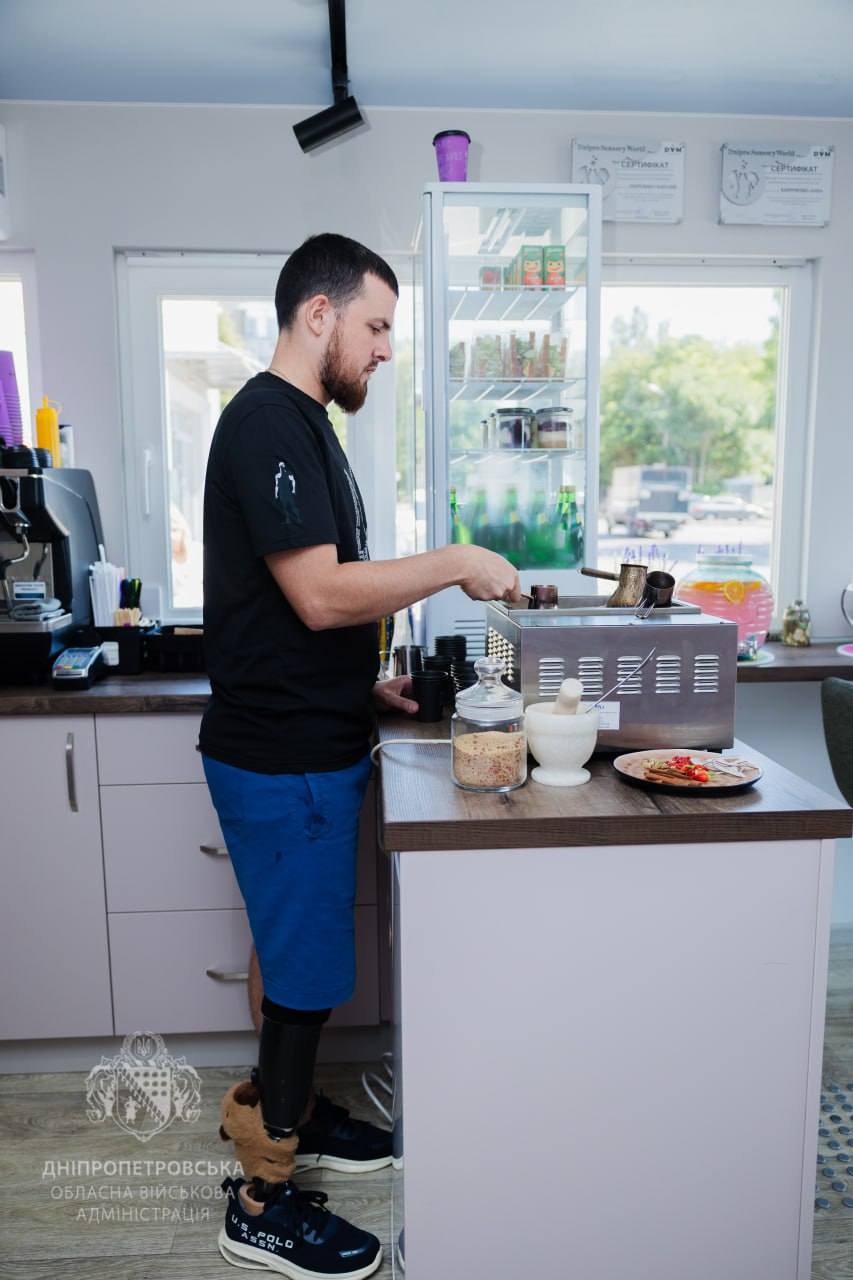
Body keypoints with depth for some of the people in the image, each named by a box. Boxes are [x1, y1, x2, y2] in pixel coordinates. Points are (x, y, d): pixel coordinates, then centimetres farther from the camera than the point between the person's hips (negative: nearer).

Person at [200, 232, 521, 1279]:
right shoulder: (268, 422, -17)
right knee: (305, 967, 3)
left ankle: (292, 1112, 42)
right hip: (282, 759, -10)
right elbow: (320, 595, -26)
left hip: (307, 743, 10)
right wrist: (455, 562, -16)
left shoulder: (298, 423, 15)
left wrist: (361, 683, 13)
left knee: (304, 958, 22)